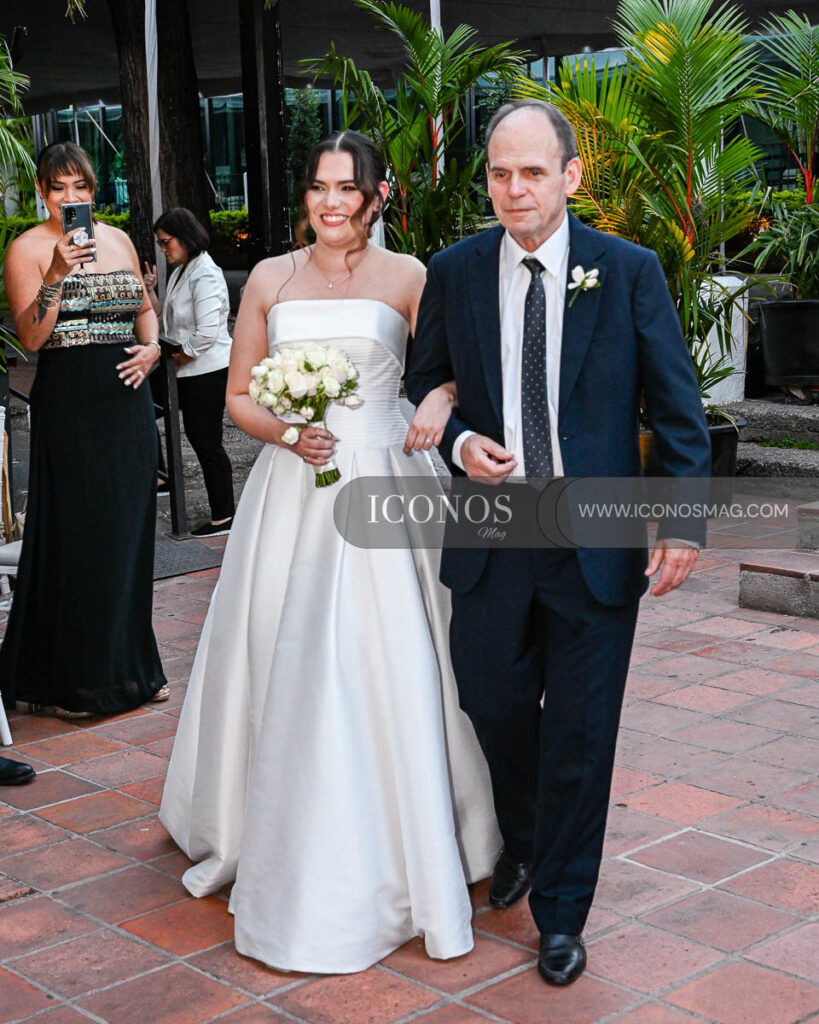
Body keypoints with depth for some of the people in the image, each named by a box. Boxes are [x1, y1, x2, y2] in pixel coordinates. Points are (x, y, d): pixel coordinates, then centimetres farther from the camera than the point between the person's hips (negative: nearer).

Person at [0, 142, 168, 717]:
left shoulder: (118, 239, 14)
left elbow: (144, 308, 23)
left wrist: (151, 347, 3)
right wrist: (57, 274, -24)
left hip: (126, 396, 5)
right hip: (69, 403, -5)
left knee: (129, 530, 9)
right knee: (77, 534, -3)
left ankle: (130, 667, 20)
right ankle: (73, 680, 7)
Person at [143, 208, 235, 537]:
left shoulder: (205, 276, -18)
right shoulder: (180, 273, 13)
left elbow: (206, 335, -24)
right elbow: (167, 324, 16)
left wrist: (172, 361, -15)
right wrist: (150, 293, 4)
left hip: (208, 372, -10)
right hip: (188, 373, 10)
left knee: (207, 443, -3)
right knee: (198, 438, 13)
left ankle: (223, 518, 6)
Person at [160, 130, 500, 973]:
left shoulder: (406, 277, 3)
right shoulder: (270, 279, 9)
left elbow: (452, 369, -2)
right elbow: (238, 397, 10)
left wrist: (439, 405, -25)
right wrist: (287, 433, -9)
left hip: (381, 485, -2)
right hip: (291, 491, 2)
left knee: (387, 667, -3)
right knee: (285, 670, 5)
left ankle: (401, 853, 11)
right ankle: (291, 854, 22)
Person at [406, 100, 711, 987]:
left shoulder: (629, 271, -4)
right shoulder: (454, 273, 1)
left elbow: (677, 407, -2)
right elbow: (424, 383, 12)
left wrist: (684, 521, -8)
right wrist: (458, 443, -9)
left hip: (596, 540, -2)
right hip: (490, 537, 2)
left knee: (580, 736, 5)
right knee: (494, 708, 14)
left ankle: (560, 912, 25)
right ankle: (523, 841, 45)